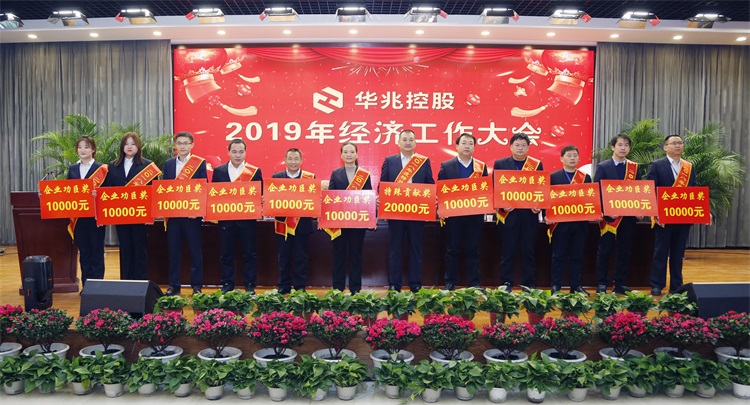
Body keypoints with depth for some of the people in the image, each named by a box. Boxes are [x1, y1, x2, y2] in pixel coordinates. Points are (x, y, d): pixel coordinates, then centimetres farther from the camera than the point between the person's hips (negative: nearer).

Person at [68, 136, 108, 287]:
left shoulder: (101, 168, -2)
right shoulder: (72, 169, 12)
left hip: (95, 217, -4)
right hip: (78, 217, 4)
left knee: (96, 252, 2)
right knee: (83, 253, 10)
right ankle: (86, 287, 18)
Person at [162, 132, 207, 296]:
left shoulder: (200, 163, -1)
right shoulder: (168, 163, 11)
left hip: (192, 214, -3)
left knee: (195, 250, 3)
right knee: (173, 250, 8)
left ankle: (197, 285, 13)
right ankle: (174, 285, 18)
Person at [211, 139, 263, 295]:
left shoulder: (255, 171, 3)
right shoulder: (219, 171, 7)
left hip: (247, 219, -1)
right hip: (225, 219, 1)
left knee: (249, 254, 5)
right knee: (226, 254, 8)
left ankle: (250, 286, 13)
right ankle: (227, 286, 19)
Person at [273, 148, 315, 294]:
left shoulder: (310, 177, 3)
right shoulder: (276, 177, 7)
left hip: (302, 224, -1)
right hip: (283, 223, 1)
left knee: (301, 257, 6)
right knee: (283, 257, 9)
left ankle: (300, 287, 16)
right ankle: (284, 286, 20)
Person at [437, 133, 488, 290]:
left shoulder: (481, 166, 7)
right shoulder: (446, 166, 3)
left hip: (475, 214, 1)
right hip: (453, 214, -1)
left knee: (473, 249, 7)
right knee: (452, 249, 6)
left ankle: (474, 283, 15)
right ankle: (450, 282, 15)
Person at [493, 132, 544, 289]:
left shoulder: (537, 164, 7)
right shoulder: (500, 164, 4)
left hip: (529, 215, 1)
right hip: (508, 214, -1)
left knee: (528, 251, 7)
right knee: (508, 251, 5)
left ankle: (530, 285, 16)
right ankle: (506, 284, 14)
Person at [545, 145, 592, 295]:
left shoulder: (586, 177, 10)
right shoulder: (553, 177, 2)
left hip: (580, 223, 3)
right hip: (560, 223, -2)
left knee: (577, 256, 8)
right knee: (558, 256, 4)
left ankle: (576, 286, 17)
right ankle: (556, 286, 11)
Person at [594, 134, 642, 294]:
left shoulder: (634, 167, 8)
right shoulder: (603, 167, -1)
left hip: (628, 216, 3)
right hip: (609, 216, -3)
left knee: (625, 252, 8)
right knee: (605, 251, 4)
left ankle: (620, 284, 17)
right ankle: (602, 284, 11)